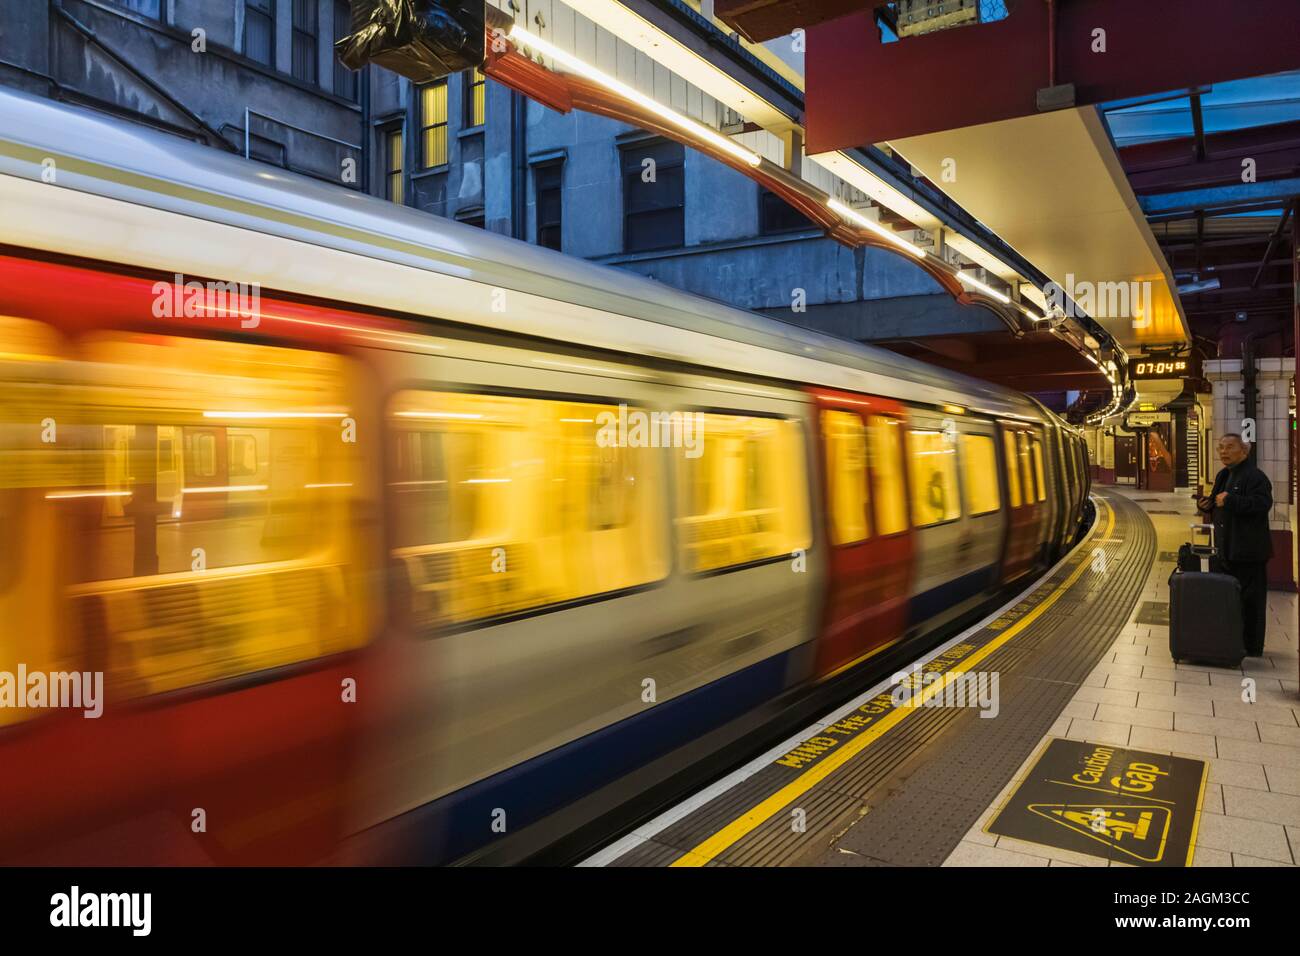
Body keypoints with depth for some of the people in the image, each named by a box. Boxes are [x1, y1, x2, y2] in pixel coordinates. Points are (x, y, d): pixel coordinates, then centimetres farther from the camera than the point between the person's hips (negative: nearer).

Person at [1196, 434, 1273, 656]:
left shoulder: (1255, 477, -13)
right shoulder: (1223, 476, 17)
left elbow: (1262, 504, -27)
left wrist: (1229, 501, -28)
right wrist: (1205, 505, 8)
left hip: (1248, 551, -9)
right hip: (1225, 549, 9)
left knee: (1250, 600, 0)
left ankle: (1251, 647, 9)